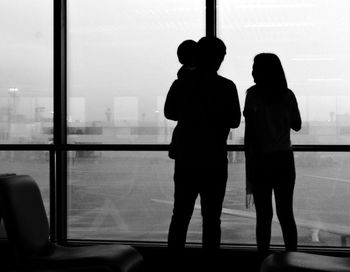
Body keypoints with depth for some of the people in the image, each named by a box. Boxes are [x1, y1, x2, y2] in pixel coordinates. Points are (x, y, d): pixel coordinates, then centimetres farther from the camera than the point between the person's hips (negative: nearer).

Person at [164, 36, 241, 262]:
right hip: (214, 161, -2)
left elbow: (169, 112, 12)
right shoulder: (227, 87, -8)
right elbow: (234, 121, 0)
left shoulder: (181, 84, -3)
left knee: (181, 215, 11)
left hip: (185, 160, 2)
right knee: (211, 218, 6)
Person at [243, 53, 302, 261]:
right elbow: (297, 125, 14)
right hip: (284, 159, 3)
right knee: (286, 214, 11)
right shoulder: (288, 95, 2)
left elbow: (249, 131, -11)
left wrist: (249, 160, -6)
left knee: (264, 215, 5)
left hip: (260, 160, -3)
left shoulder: (254, 95, -8)